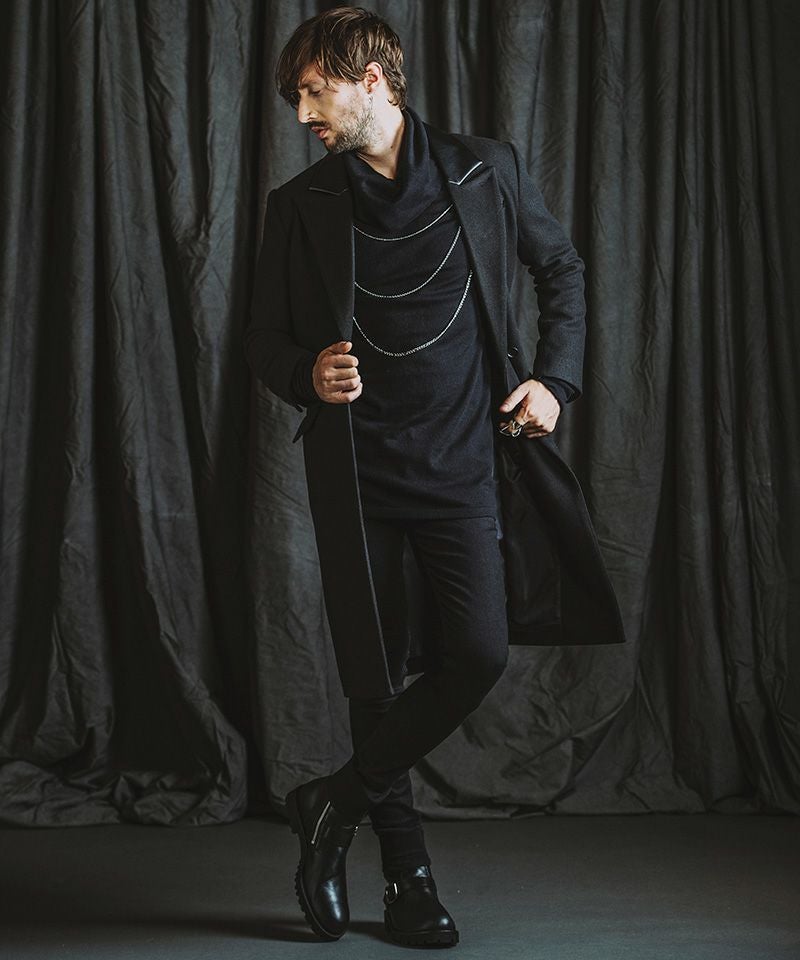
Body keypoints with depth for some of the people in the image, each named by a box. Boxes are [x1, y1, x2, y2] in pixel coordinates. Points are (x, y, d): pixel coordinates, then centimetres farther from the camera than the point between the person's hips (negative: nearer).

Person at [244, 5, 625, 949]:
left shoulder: (485, 171, 4)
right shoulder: (299, 205, 3)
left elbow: (562, 269, 17)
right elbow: (264, 337, 10)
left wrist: (555, 379, 5)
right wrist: (306, 375, -12)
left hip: (462, 459, 1)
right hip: (355, 469, 0)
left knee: (477, 654, -12)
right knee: (376, 678, 1)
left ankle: (334, 803, 8)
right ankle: (407, 875, 19)